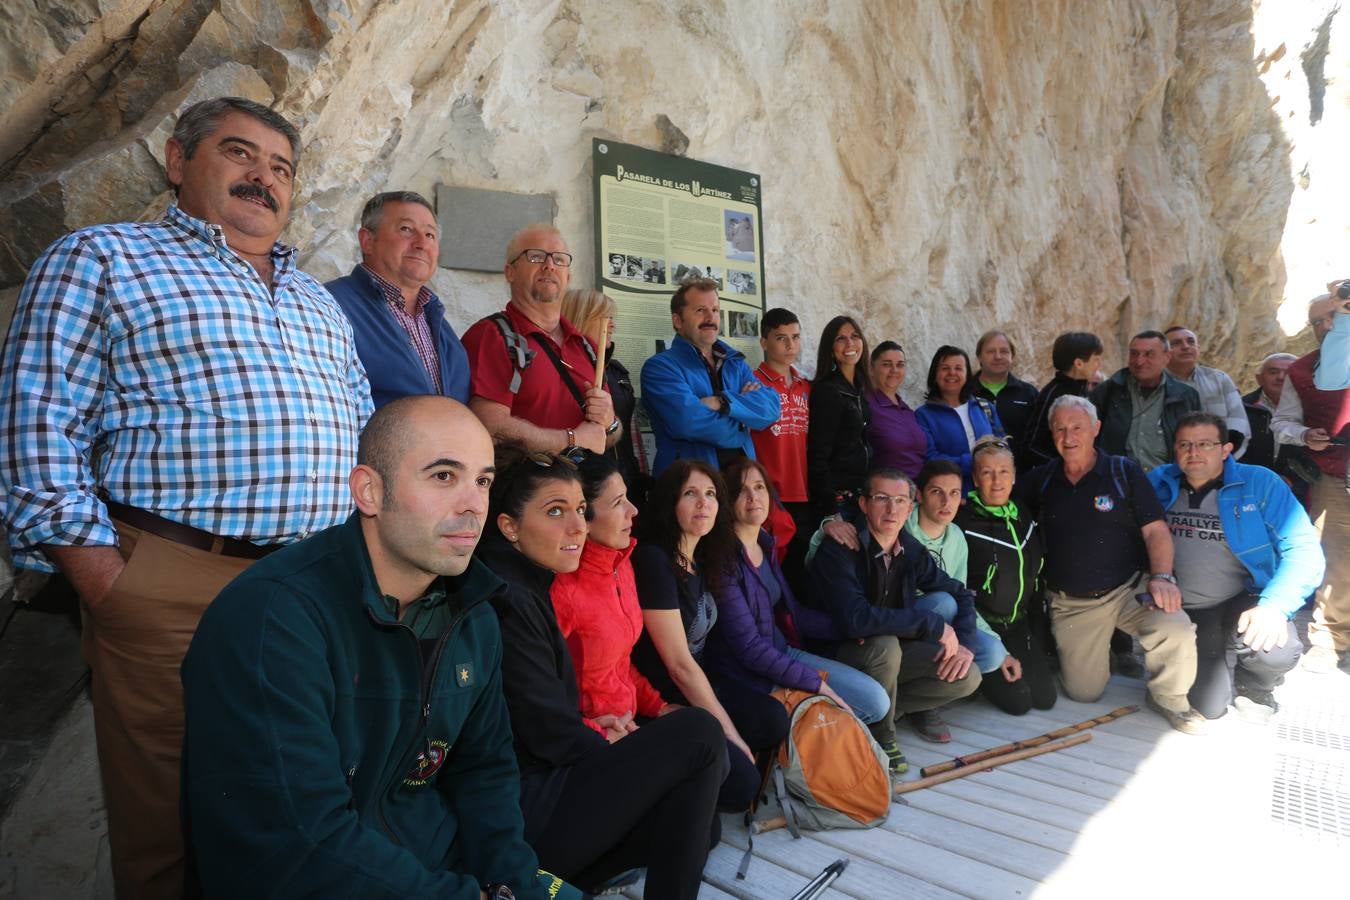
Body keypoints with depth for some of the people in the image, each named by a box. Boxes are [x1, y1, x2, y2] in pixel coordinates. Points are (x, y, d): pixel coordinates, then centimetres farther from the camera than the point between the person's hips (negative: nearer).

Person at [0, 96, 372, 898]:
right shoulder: (101, 259, 5)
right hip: (173, 585, -4)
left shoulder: (317, 301, 21)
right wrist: (102, 577, -13)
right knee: (168, 831, 6)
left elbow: (364, 434, 21)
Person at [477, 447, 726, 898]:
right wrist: (607, 745, -1)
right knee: (697, 734, -14)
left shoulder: (526, 587, 11)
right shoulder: (507, 603, -19)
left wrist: (589, 727, 0)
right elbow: (550, 735, -18)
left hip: (543, 782, 9)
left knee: (700, 825, 8)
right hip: (525, 816, -9)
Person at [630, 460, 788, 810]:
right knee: (742, 783, -19)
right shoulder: (653, 560, -19)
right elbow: (679, 665, -18)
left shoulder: (701, 560, 7)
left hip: (697, 687, 8)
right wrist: (732, 735, -12)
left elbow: (694, 654, 9)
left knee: (777, 720, -15)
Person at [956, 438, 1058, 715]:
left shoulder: (1025, 518, 5)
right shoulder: (963, 522, -17)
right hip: (982, 625, -6)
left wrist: (1040, 636, 13)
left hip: (1020, 624, 6)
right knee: (1018, 700, -13)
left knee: (1046, 697, -2)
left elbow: (1037, 579, 14)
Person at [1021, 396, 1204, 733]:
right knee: (1084, 693, 2)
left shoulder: (1125, 471, -1)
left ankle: (1169, 699, 1)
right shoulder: (1040, 480, 6)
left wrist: (1161, 576, -19)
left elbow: (1155, 529, -5)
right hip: (1069, 604, 2)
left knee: (1177, 631, -31)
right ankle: (1101, 651, 37)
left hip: (1127, 589, -1)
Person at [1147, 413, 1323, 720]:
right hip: (1184, 611, 1)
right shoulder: (1159, 483, -3)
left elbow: (1303, 549, -15)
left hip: (1243, 601, -1)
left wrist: (1274, 606, -29)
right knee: (1209, 706, -11)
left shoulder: (1259, 483, -9)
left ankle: (1252, 687, 6)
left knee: (1277, 650, -33)